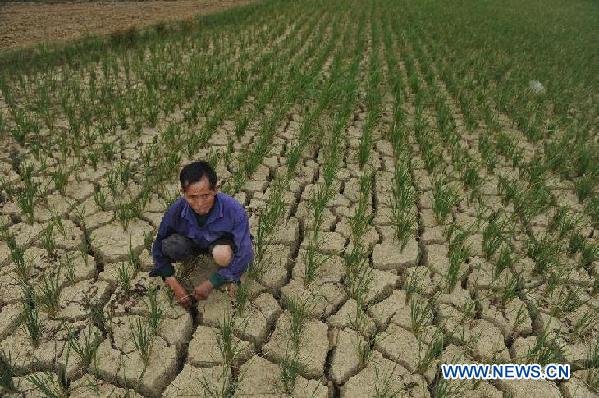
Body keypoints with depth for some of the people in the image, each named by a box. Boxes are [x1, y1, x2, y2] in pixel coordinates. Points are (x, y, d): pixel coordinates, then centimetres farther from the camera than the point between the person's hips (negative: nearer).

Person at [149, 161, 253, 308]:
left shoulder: (234, 211, -36)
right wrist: (174, 285, -18)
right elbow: (159, 247, -14)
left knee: (223, 256, -38)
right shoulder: (176, 210, -28)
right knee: (169, 246, -30)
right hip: (192, 241, 3)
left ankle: (230, 276, -1)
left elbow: (245, 254, -28)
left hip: (221, 242, -2)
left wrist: (210, 284, -24)